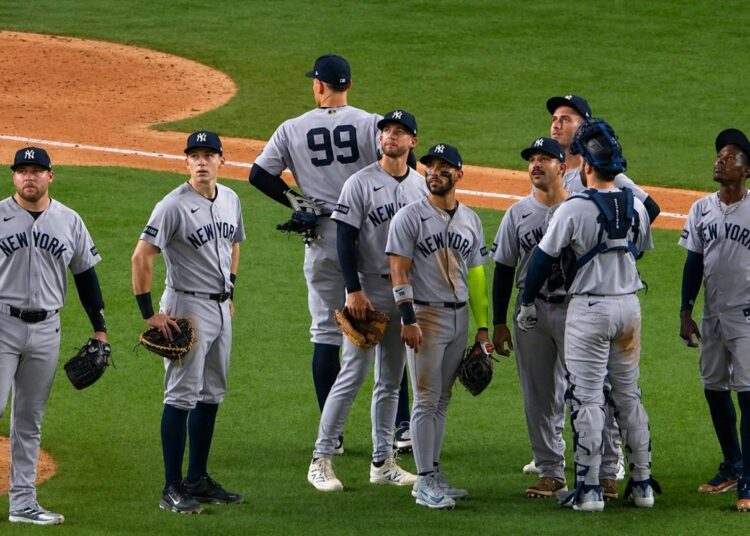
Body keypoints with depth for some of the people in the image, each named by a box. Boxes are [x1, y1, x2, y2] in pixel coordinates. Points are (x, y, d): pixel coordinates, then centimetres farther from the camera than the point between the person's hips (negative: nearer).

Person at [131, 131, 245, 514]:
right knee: (181, 396, -7)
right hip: (187, 307, -8)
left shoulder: (230, 200, 8)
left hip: (221, 309, 8)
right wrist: (149, 314, -19)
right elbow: (141, 257, -18)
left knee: (211, 395, 12)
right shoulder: (174, 205, -16)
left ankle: (198, 479, 21)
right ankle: (172, 489, -5)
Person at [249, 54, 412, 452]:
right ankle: (402, 427, 1)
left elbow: (259, 175, 1)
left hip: (322, 239, 1)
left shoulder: (293, 130, 2)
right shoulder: (372, 123, -3)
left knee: (325, 334, 7)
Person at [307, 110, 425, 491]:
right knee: (353, 375, -9)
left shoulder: (422, 186, 10)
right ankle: (321, 460, -4)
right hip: (368, 291, -6)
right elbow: (345, 240, -10)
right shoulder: (361, 183, -7)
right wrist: (354, 291, -18)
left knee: (391, 380, 10)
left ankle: (382, 463, 16)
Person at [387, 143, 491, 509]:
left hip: (459, 317, 6)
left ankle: (433, 475, 17)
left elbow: (475, 274, 15)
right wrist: (408, 319, -19)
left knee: (442, 400, 11)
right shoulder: (410, 217, -5)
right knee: (426, 400, -7)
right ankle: (425, 481, -5)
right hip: (426, 316, -6)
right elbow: (399, 271, -10)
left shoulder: (470, 220, 11)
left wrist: (482, 325, 12)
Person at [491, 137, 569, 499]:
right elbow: (503, 269, 9)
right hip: (531, 310, 3)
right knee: (538, 396, 5)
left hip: (574, 309, -3)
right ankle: (550, 473, 12)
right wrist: (499, 323, 4)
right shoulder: (518, 214, 8)